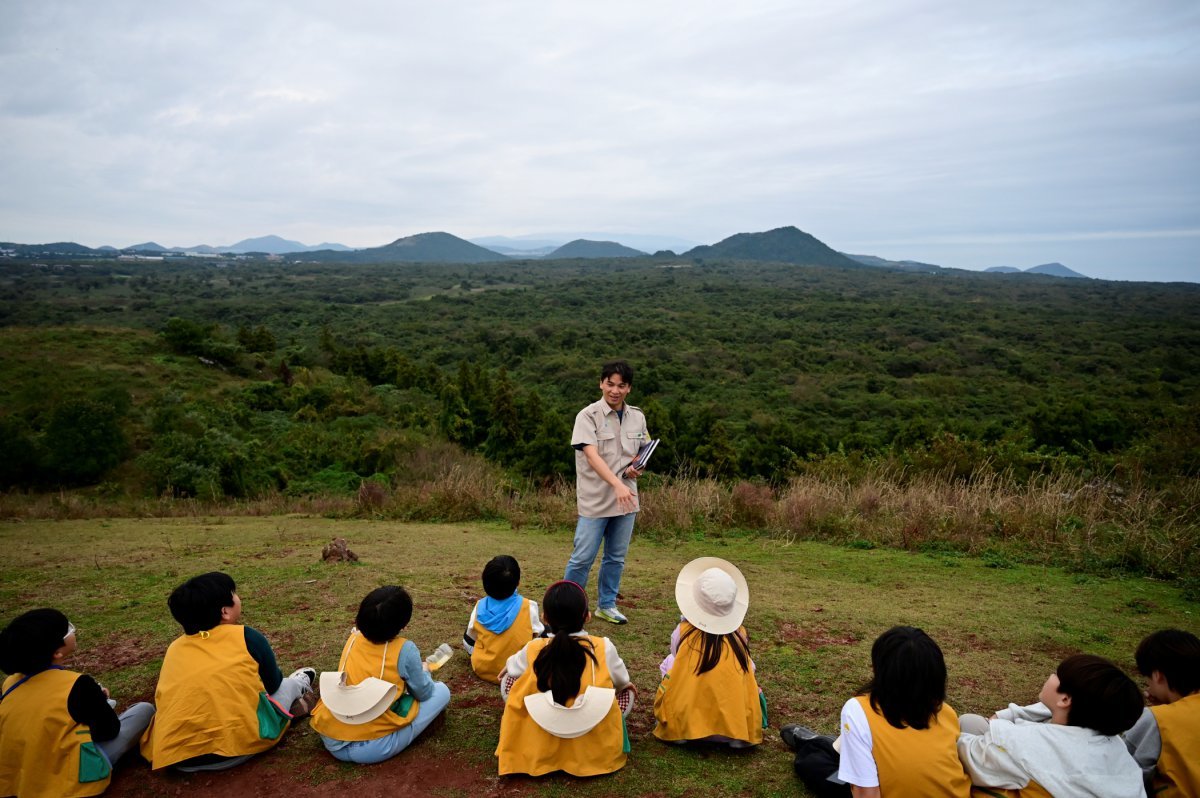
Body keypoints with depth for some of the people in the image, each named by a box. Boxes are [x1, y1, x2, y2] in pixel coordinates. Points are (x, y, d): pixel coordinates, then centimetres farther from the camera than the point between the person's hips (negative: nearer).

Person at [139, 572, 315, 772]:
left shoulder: (174, 647, 9)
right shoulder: (248, 638, -3)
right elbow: (273, 685, 13)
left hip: (171, 755, 5)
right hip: (236, 746, -4)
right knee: (286, 685, 20)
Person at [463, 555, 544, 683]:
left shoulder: (480, 607, -13)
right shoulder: (529, 607, -20)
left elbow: (469, 643, 0)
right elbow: (537, 634, -2)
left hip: (483, 670, -1)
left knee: (467, 637, 26)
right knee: (546, 630, 16)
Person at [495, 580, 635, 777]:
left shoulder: (533, 650, -9)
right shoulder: (604, 648, -11)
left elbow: (512, 667, 13)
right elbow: (622, 682, 10)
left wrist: (510, 666, 38)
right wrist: (625, 686, 35)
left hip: (539, 747, 0)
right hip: (596, 748, 1)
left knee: (508, 679, 19)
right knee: (627, 691, 23)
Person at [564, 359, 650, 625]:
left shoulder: (637, 417, 6)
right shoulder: (588, 416, -11)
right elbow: (592, 455, -23)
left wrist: (637, 468, -5)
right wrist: (617, 484, -36)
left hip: (626, 499, 5)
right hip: (595, 500, -5)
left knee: (616, 558, 14)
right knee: (583, 558, 0)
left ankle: (607, 605, 30)